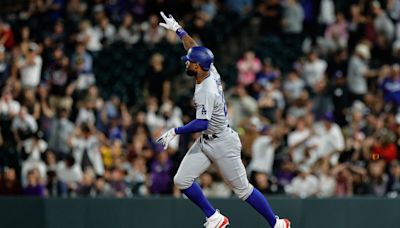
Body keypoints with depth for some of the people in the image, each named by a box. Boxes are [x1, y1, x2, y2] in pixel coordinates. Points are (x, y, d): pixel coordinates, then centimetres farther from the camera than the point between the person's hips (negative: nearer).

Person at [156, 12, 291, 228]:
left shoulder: (206, 91, -28)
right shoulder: (211, 72, -3)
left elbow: (201, 124, -34)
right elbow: (194, 48, 14)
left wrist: (175, 132, -29)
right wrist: (178, 29, 20)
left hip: (222, 143, -9)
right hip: (205, 142, 9)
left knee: (242, 189, -1)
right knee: (182, 181, 1)